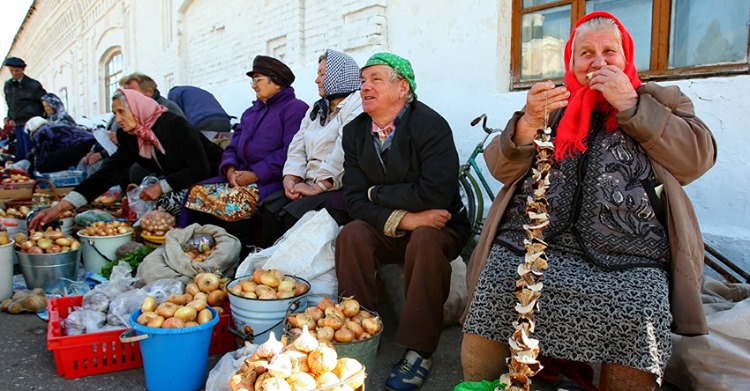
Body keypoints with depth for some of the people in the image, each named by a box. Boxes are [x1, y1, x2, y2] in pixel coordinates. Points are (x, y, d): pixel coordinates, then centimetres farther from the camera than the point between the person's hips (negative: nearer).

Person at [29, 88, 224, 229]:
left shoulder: (174, 125, -20)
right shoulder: (130, 138, 0)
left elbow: (201, 170, -23)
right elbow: (108, 173, -7)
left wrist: (161, 187, -23)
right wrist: (60, 207, -15)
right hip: (178, 186, 7)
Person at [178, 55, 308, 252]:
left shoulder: (295, 109, 0)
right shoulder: (250, 112, 27)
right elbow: (232, 148, 20)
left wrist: (256, 174, -18)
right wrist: (230, 170, -3)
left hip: (272, 180, -8)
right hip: (241, 177, 8)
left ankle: (243, 255, -17)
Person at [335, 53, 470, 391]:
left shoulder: (430, 125, -15)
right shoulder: (354, 132, 1)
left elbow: (435, 194, -27)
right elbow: (355, 200, -7)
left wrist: (376, 192, -15)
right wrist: (403, 219, -24)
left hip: (438, 228, -4)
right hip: (385, 232, 4)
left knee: (425, 240, -35)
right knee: (351, 234, -24)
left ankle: (419, 350, -21)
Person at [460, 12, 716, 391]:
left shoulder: (660, 100, 19)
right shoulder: (551, 104, 21)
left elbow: (698, 158, 2)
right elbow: (501, 168, 9)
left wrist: (629, 104, -2)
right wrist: (529, 122, -10)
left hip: (627, 257, 0)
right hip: (533, 242, 1)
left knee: (638, 316, -30)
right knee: (495, 290, -26)